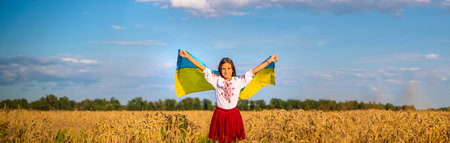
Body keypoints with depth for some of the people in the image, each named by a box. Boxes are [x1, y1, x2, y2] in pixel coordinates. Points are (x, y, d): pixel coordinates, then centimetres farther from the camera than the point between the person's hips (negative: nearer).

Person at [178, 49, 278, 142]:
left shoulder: (238, 81, 2)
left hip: (233, 115, 1)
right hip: (220, 114, -1)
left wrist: (269, 60, 2)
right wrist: (187, 56, -4)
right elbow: (203, 68, -1)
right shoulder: (216, 80, 1)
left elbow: (253, 71, 3)